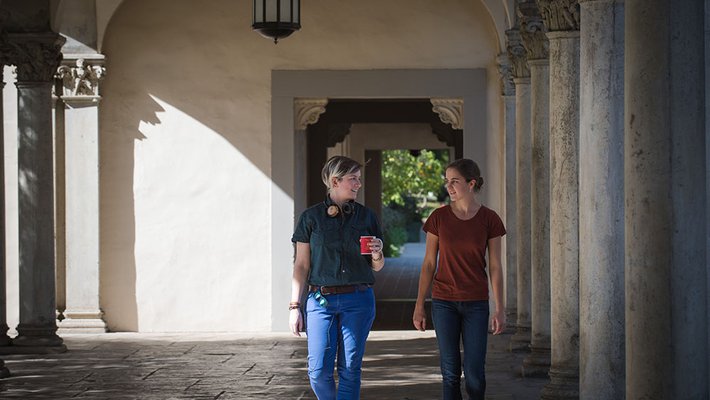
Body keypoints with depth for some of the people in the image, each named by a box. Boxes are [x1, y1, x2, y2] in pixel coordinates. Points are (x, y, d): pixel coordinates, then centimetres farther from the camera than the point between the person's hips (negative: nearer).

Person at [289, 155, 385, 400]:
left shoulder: (366, 216, 8)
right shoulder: (312, 217, 3)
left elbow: (377, 267, 14)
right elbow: (302, 265, 4)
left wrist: (377, 255, -9)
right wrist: (295, 306, -1)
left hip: (358, 300, 1)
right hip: (321, 300, -1)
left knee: (350, 369, 0)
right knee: (319, 371, -6)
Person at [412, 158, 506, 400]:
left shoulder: (489, 219, -2)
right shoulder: (439, 217, 0)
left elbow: (495, 267, 0)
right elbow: (428, 264, 4)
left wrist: (500, 309, -4)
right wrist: (419, 306, 2)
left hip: (476, 303, -1)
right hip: (444, 302, 1)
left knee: (474, 372, -4)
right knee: (450, 372, 2)